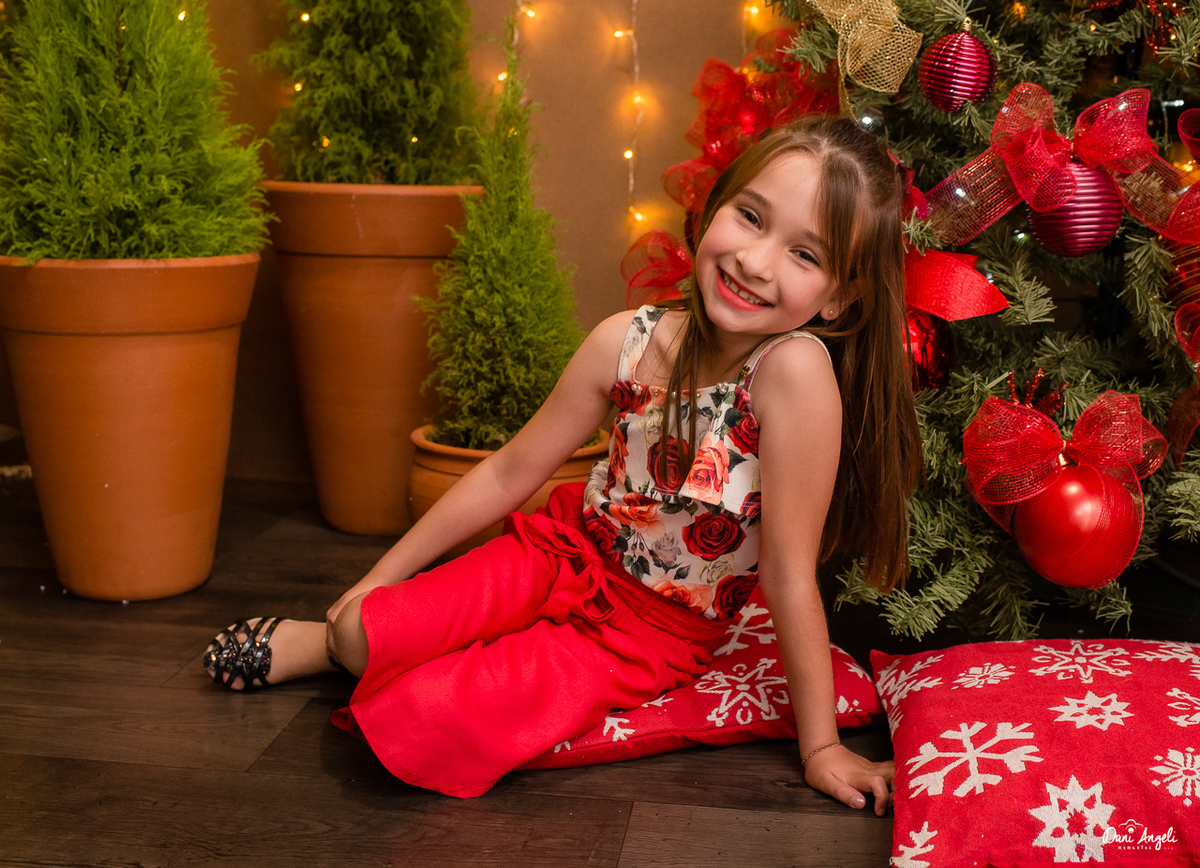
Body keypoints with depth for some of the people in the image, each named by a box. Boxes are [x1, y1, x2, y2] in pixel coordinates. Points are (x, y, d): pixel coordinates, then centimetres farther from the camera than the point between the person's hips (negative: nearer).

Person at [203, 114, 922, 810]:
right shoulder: (628, 342, -15)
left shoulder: (795, 368, -31)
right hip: (569, 552, 4)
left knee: (427, 724, -20)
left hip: (655, 635, -3)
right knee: (363, 629, -13)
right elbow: (510, 472, -3)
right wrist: (380, 577, 1)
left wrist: (820, 744, -17)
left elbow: (790, 572, -24)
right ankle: (340, 640, 22)